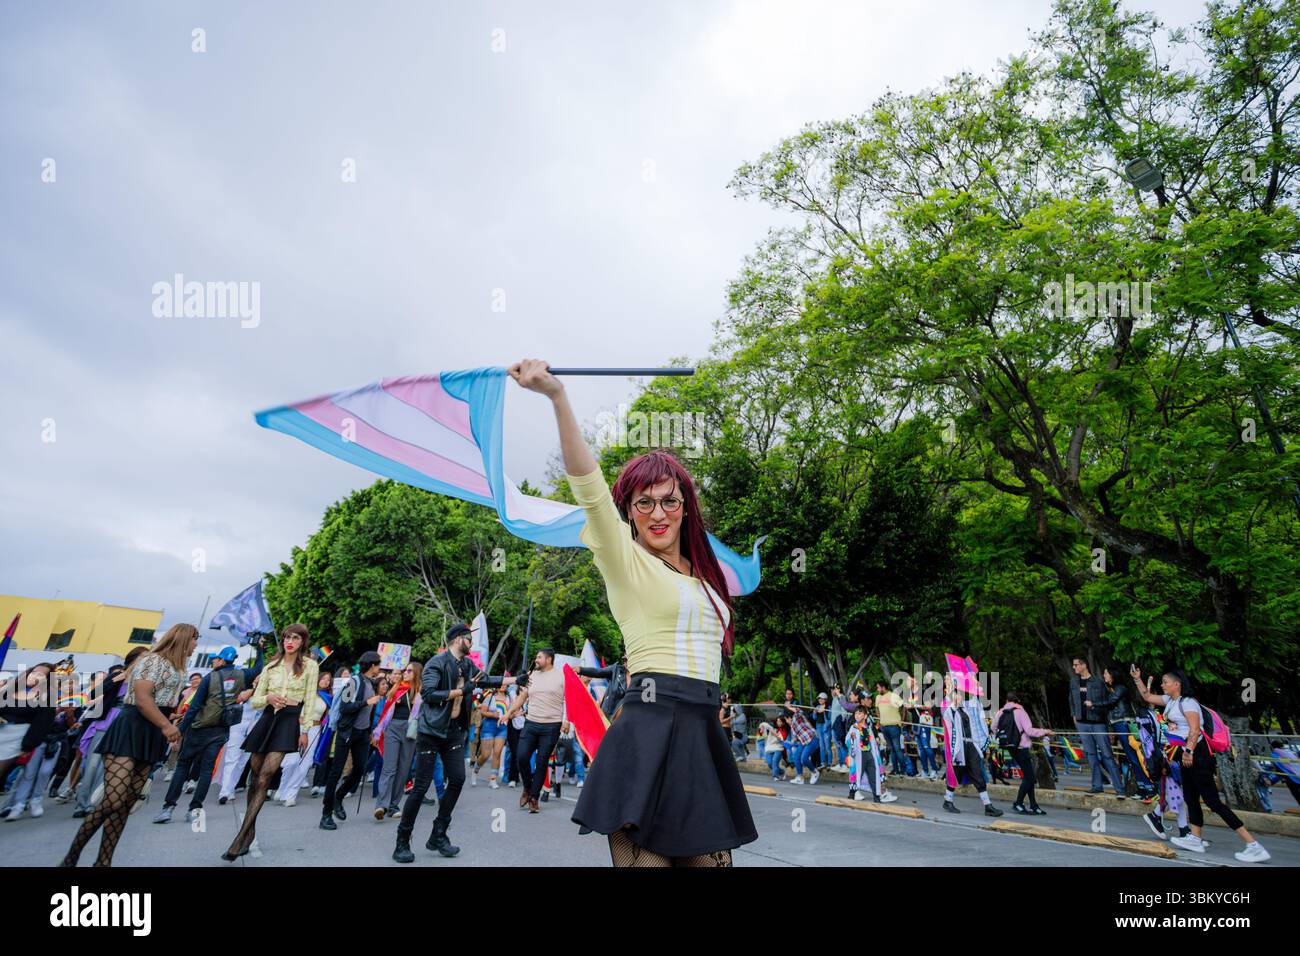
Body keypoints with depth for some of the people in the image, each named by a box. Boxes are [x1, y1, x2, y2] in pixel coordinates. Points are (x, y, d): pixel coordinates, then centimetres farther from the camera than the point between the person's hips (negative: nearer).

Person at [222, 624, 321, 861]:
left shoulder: (310, 666, 0)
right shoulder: (271, 666, 11)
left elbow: (310, 700, -1)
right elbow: (255, 700, 11)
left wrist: (305, 730, -7)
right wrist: (268, 698, -11)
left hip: (290, 721, -4)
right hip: (267, 719, 5)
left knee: (265, 777, -14)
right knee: (254, 775, 6)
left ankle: (240, 838, -11)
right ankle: (250, 832, 21)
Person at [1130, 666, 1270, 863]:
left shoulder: (1187, 702, -15)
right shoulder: (1170, 700, 12)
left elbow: (1195, 729, -24)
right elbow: (1147, 697, 24)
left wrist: (1188, 751, -30)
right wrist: (1137, 678, 16)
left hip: (1197, 755, -10)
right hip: (1186, 755, 10)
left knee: (1213, 801, -10)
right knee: (1191, 798, 13)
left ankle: (1254, 846, -6)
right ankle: (1195, 839, 20)